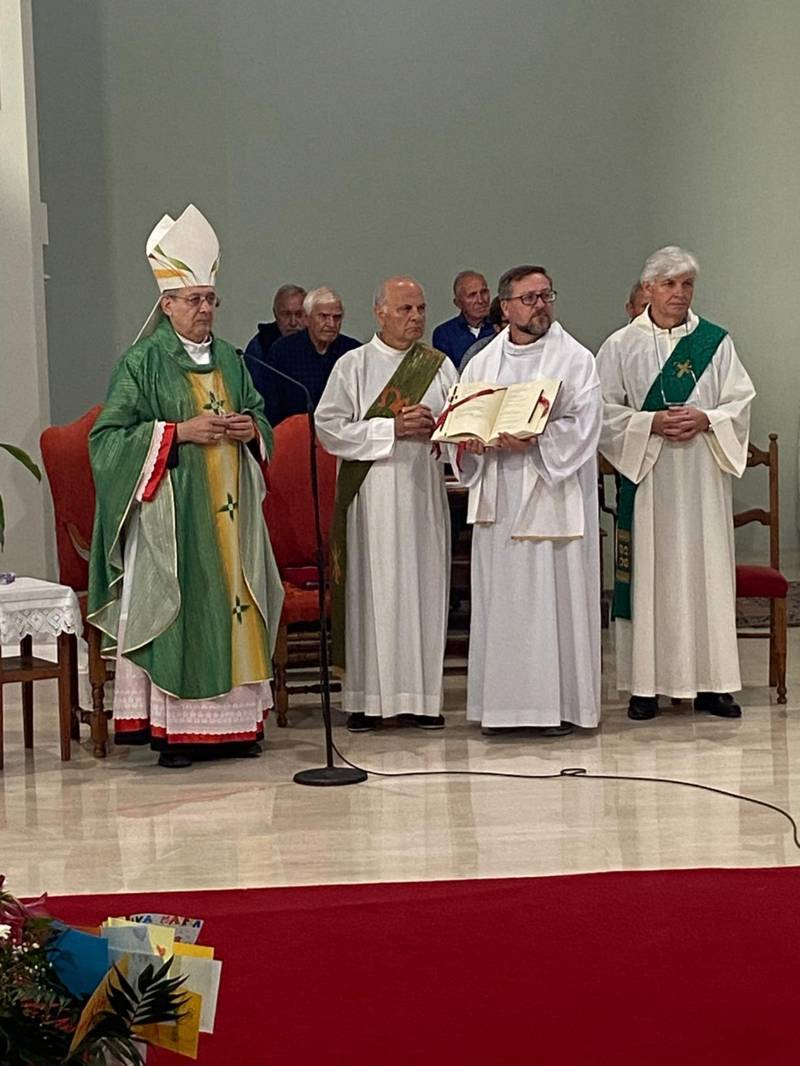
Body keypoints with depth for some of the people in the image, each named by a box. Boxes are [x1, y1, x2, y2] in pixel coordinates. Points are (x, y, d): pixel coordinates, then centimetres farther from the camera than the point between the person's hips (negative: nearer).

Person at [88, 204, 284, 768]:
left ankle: (231, 721, 12)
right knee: (176, 607, -7)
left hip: (229, 508, 6)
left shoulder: (228, 358, 14)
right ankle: (172, 728, -3)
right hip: (172, 510, -6)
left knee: (234, 601, 6)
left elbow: (261, 414, 24)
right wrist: (179, 432, -15)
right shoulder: (142, 361, -4)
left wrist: (250, 428, 0)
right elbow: (108, 435, -8)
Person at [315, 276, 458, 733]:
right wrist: (392, 428, -12)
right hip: (371, 493, -3)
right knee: (372, 589, -2)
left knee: (425, 587, 3)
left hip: (423, 491, 3)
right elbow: (329, 427, -5)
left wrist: (436, 426, -12)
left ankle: (424, 695, 9)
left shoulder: (440, 365, 11)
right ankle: (367, 698, 2)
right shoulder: (353, 365, 3)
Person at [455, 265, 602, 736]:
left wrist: (534, 440, -23)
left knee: (555, 593, -3)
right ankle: (502, 702, 11)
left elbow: (583, 425, -10)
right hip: (498, 500, 4)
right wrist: (472, 439, -7)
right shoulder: (483, 362, 14)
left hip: (553, 497, -4)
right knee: (499, 599, 4)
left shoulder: (575, 358, 0)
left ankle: (561, 702, 4)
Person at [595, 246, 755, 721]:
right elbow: (606, 412, 1)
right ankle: (646, 685, 4)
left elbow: (741, 402, 5)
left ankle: (711, 684, 8)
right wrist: (652, 423, -14)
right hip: (646, 476, -1)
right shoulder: (621, 346, 4)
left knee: (707, 571, 2)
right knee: (649, 574, -1)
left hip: (703, 476, 1)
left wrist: (705, 420, -13)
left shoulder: (716, 342, 7)